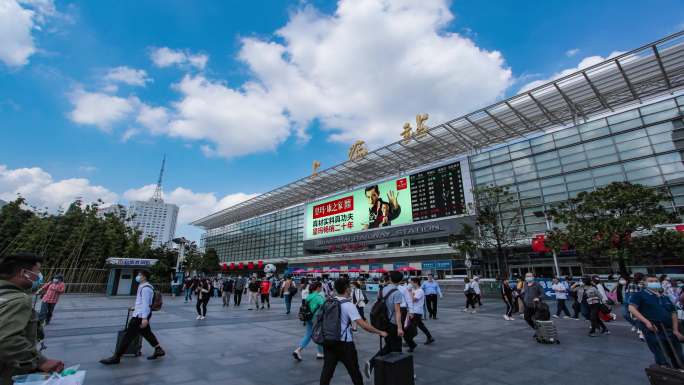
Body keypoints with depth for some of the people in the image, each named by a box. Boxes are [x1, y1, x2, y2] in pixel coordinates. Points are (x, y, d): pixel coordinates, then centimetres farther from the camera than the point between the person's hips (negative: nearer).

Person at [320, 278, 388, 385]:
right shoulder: (349, 305, -17)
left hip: (329, 341, 5)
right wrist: (380, 332, -12)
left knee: (327, 369, 12)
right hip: (344, 343, -5)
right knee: (354, 370, 13)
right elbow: (363, 325, -21)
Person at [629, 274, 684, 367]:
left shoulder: (665, 298, 18)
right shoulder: (639, 295, -3)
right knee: (663, 361, -3)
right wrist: (647, 322, -20)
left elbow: (673, 313, 17)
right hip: (653, 331, -7)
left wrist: (675, 330, 4)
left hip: (670, 331, 7)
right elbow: (632, 308, -12)